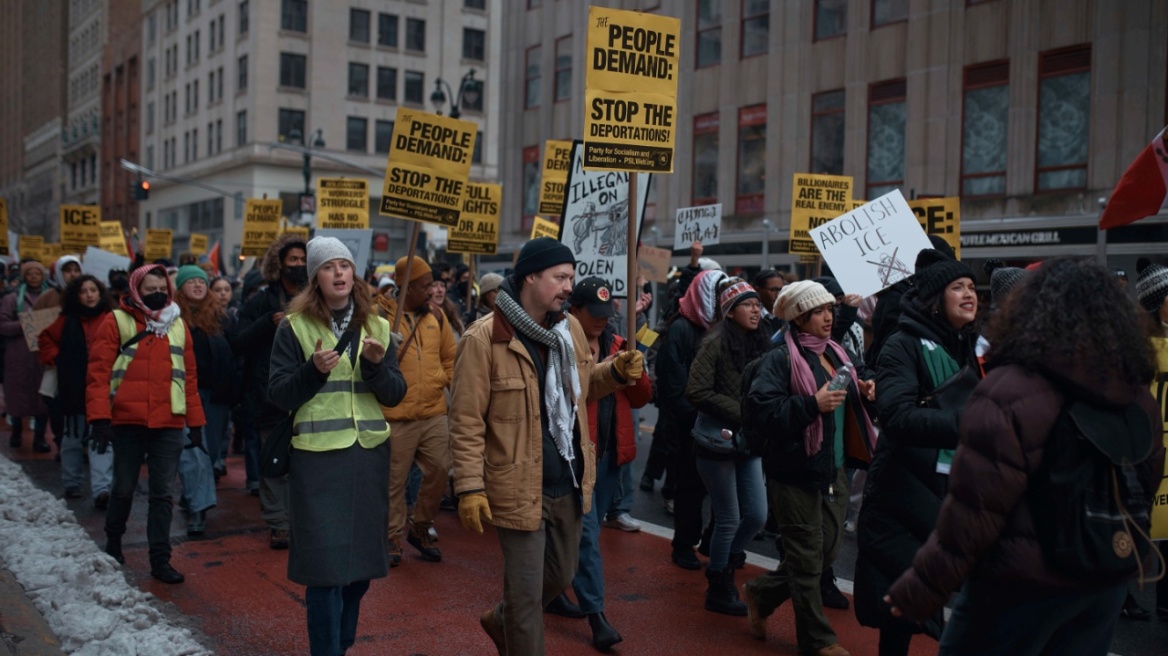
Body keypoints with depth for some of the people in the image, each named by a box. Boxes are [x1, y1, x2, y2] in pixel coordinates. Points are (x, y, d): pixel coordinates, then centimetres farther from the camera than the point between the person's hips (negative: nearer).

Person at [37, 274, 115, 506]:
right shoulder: (67, 321, 6)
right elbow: (45, 339, 22)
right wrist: (53, 358, 8)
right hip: (74, 391, 3)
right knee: (73, 439, 14)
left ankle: (101, 490, -16)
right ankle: (71, 484, 29)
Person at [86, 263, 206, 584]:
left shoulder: (178, 324, 10)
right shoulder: (117, 322, 0)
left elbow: (189, 375, 11)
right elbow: (98, 371, -5)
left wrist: (195, 421, 8)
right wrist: (99, 418, -13)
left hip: (169, 424, 2)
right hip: (127, 422, -2)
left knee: (163, 493, 4)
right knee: (124, 488, 10)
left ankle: (160, 559, 10)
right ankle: (113, 544, 34)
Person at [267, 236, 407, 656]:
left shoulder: (375, 326, 8)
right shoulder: (294, 328, -2)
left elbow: (395, 395, 5)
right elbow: (277, 395, -6)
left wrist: (377, 365, -14)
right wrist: (314, 370, -21)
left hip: (370, 455, 4)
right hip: (317, 457, -4)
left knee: (362, 559, 13)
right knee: (325, 564, -3)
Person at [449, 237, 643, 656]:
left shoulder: (571, 330, 5)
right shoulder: (484, 339, -16)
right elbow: (466, 422, -15)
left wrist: (617, 371, -1)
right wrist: (470, 487, -18)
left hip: (568, 484, 7)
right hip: (520, 489, -7)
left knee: (561, 576, 23)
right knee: (526, 593, 4)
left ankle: (501, 621, 49)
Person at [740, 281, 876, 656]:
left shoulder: (836, 354, 11)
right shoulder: (780, 359, -13)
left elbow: (847, 407, 23)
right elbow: (758, 412, -23)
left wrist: (865, 393, 1)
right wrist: (812, 404, -28)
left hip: (833, 469, 8)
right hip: (796, 472, -8)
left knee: (827, 551, 14)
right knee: (807, 558, 4)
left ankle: (761, 594, 34)